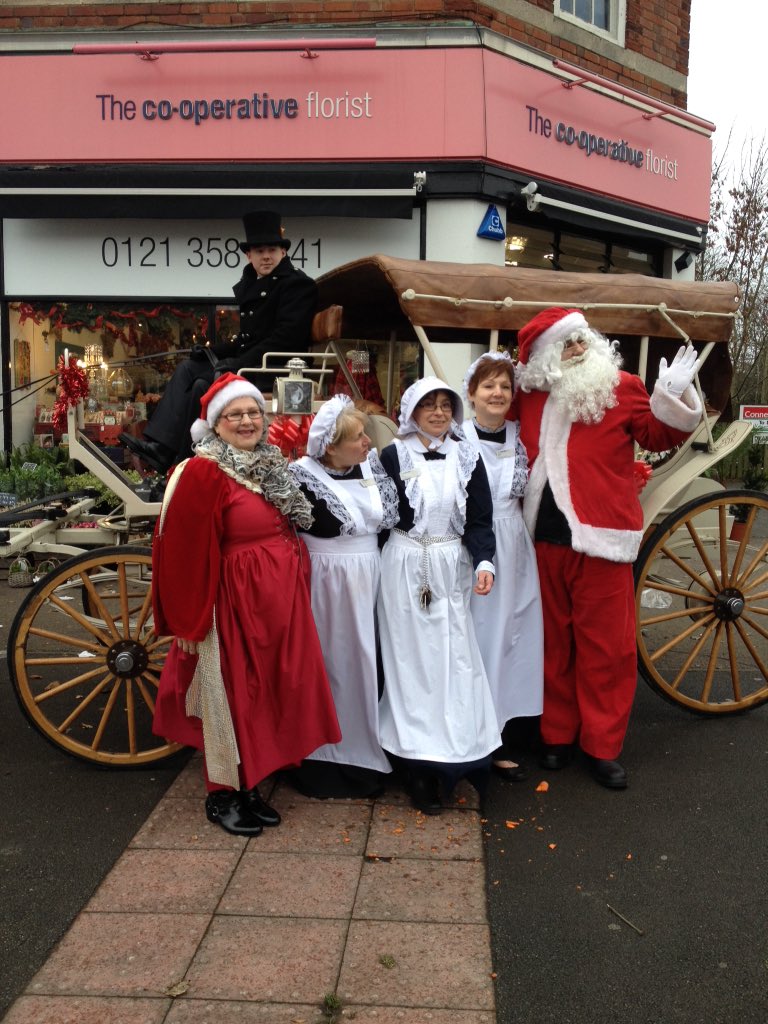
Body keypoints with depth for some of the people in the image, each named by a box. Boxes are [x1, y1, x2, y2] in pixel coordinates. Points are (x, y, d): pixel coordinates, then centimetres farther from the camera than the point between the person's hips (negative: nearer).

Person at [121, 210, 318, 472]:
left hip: (277, 368, -9)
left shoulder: (298, 284, -7)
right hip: (251, 362, 9)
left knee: (204, 386, -24)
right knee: (187, 368, -4)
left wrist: (239, 363, -22)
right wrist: (213, 351, 6)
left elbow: (287, 337, -19)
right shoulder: (253, 285, 20)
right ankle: (160, 446, -15)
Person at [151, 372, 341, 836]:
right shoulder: (204, 473, -14)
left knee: (268, 694, 15)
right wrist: (192, 619, -16)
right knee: (232, 694, 5)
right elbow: (187, 552, -16)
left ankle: (250, 787, 30)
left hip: (280, 602, 8)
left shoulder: (273, 467, 10)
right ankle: (223, 795, 22)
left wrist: (294, 597, 15)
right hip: (235, 602, -7)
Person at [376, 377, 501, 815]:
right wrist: (385, 567, -2)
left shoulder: (468, 457, 5)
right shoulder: (394, 456, -1)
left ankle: (451, 756, 14)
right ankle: (421, 766, 7)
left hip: (451, 567, 2)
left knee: (453, 659, 1)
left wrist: (484, 562, -14)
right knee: (411, 660, 1)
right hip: (405, 567, -2)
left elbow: (480, 520, 1)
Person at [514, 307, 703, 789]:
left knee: (606, 645, 2)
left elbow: (658, 436, 0)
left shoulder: (622, 388, 0)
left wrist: (673, 396, -14)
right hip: (545, 537, 3)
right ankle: (558, 735, 27)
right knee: (554, 642, 13)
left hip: (600, 535, -3)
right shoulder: (530, 397, 8)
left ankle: (603, 746, 16)